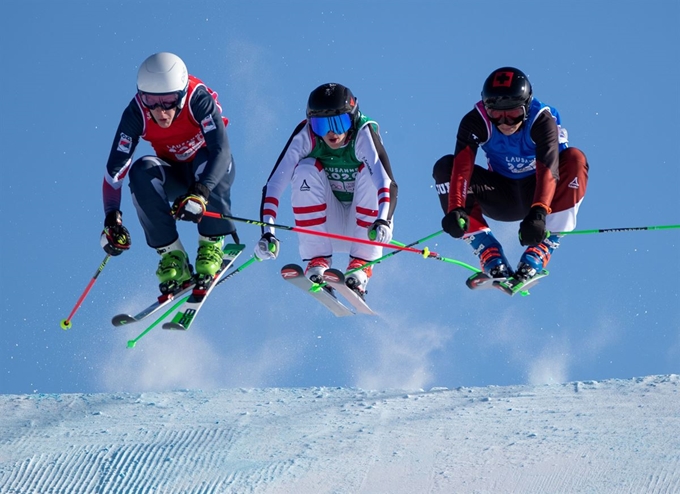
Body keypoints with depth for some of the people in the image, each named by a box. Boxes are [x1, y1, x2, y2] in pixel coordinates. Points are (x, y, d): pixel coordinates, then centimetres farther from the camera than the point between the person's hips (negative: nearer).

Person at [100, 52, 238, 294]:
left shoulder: (198, 99, -30)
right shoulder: (136, 114, -23)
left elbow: (221, 150, -40)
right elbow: (115, 169, -24)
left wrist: (199, 194, -55)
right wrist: (112, 219, -37)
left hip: (210, 173, -2)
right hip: (175, 177, 2)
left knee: (206, 160, -36)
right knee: (142, 170, -29)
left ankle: (211, 244, -17)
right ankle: (172, 255, -21)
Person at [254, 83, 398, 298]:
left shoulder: (363, 134, -23)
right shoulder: (305, 136, -18)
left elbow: (388, 183, -38)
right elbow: (274, 184, -25)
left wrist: (383, 221, -57)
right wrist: (268, 232, -39)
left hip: (364, 227, -1)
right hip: (327, 227, 2)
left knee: (370, 171, -27)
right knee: (306, 170, -22)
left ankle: (362, 263, -22)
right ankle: (317, 260, -20)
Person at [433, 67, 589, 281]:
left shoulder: (542, 120, -26)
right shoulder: (475, 122, -21)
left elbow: (548, 169, -40)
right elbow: (462, 166, -34)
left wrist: (538, 213, -57)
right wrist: (455, 209, -52)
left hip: (539, 194, -2)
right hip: (500, 198, 2)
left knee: (575, 159, -30)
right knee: (445, 167, -21)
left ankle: (540, 251, -33)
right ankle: (491, 256, -28)